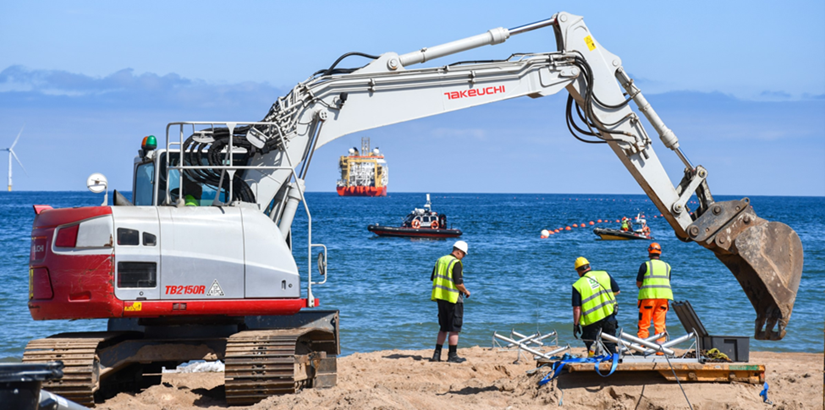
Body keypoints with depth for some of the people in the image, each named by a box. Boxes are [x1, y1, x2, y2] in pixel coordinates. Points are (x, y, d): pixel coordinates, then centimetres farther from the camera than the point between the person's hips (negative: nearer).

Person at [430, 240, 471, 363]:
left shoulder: (440, 260, 11)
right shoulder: (456, 263, -13)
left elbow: (433, 279, 15)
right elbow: (458, 283, -18)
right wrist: (466, 291, -1)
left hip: (440, 297, 7)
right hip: (453, 298, -7)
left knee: (443, 327, 15)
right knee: (454, 328, 1)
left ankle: (437, 354, 11)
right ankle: (452, 355, 2)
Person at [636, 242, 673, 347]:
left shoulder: (645, 265, 0)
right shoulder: (667, 266, 13)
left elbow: (638, 283, 0)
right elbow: (668, 282, 16)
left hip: (648, 295, -4)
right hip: (663, 296, 4)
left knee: (644, 324, 1)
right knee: (660, 323, 6)